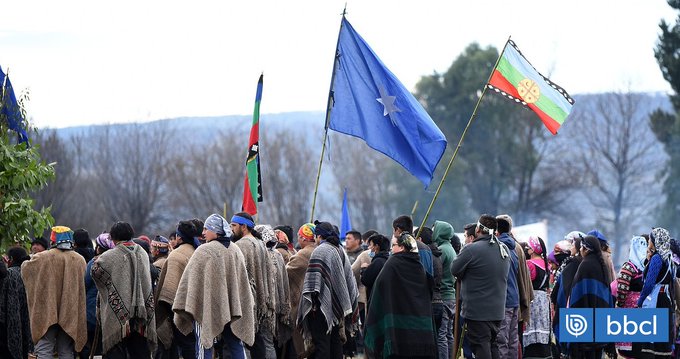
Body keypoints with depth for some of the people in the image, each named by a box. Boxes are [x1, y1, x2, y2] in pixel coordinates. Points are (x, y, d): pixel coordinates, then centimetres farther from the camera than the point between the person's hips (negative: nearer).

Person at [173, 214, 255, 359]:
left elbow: (191, 279, -13)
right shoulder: (235, 250, 9)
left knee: (204, 347, -3)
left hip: (208, 307, -6)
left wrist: (182, 308, -8)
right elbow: (243, 280, 16)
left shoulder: (204, 251, -12)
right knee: (235, 347, 11)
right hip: (233, 307, 6)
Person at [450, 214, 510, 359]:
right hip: (498, 309, 7)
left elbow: (455, 270, -10)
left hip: (477, 310, -7)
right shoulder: (504, 249, 7)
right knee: (492, 345, 16)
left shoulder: (471, 249, -17)